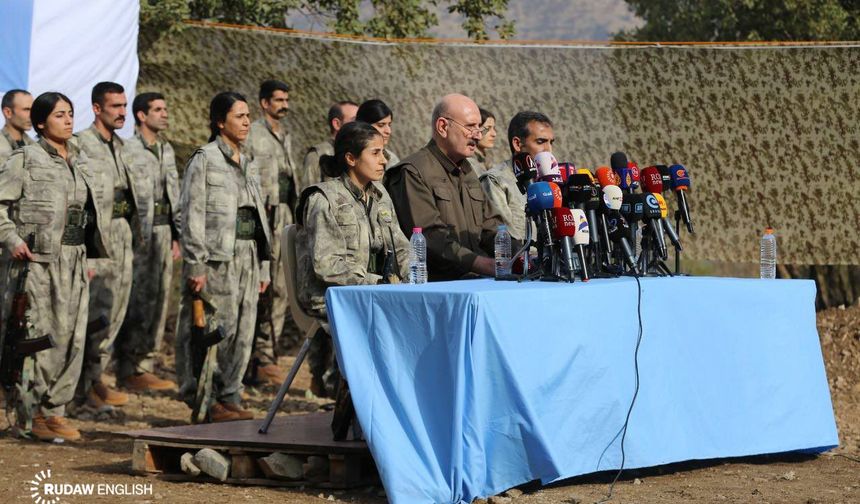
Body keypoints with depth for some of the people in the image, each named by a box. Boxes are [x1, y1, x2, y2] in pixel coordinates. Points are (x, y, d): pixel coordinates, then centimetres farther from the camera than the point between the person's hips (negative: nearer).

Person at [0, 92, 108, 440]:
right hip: (39, 258, -6)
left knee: (72, 336, 4)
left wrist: (90, 254, 17)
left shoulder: (79, 161, 15)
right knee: (39, 336, -5)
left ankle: (53, 410, 13)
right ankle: (32, 415, 4)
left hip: (75, 258, 6)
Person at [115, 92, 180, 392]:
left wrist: (177, 236, 17)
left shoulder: (167, 151, 16)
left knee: (158, 300, 9)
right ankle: (129, 371, -1)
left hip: (163, 231, 8)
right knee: (137, 303, -7)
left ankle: (146, 366, 16)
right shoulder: (128, 150, -9)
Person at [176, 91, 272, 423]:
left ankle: (229, 397, 14)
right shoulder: (204, 160, -4)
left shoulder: (247, 164, 18)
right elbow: (192, 215, -9)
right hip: (217, 259, -7)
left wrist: (263, 266, 18)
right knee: (213, 330, -7)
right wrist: (195, 265, -15)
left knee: (242, 332, 7)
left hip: (247, 258, 7)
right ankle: (205, 401, -1)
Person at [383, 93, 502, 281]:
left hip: (474, 280, 8)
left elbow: (489, 226, 21)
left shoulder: (466, 170, 24)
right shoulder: (412, 174, -7)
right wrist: (487, 266, -27)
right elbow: (431, 238, -18)